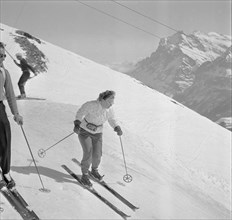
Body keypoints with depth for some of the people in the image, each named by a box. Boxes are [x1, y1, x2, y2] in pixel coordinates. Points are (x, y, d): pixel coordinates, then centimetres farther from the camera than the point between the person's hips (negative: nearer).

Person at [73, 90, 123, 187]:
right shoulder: (91, 105, -25)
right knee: (88, 154, -16)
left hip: (97, 134, 5)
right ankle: (84, 176, 1)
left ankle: (94, 170, 33)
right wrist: (77, 124, -32)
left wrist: (117, 128, -12)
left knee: (97, 155, 2)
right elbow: (80, 113, -18)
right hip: (84, 131, -5)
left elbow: (112, 120, 5)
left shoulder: (109, 109, -8)